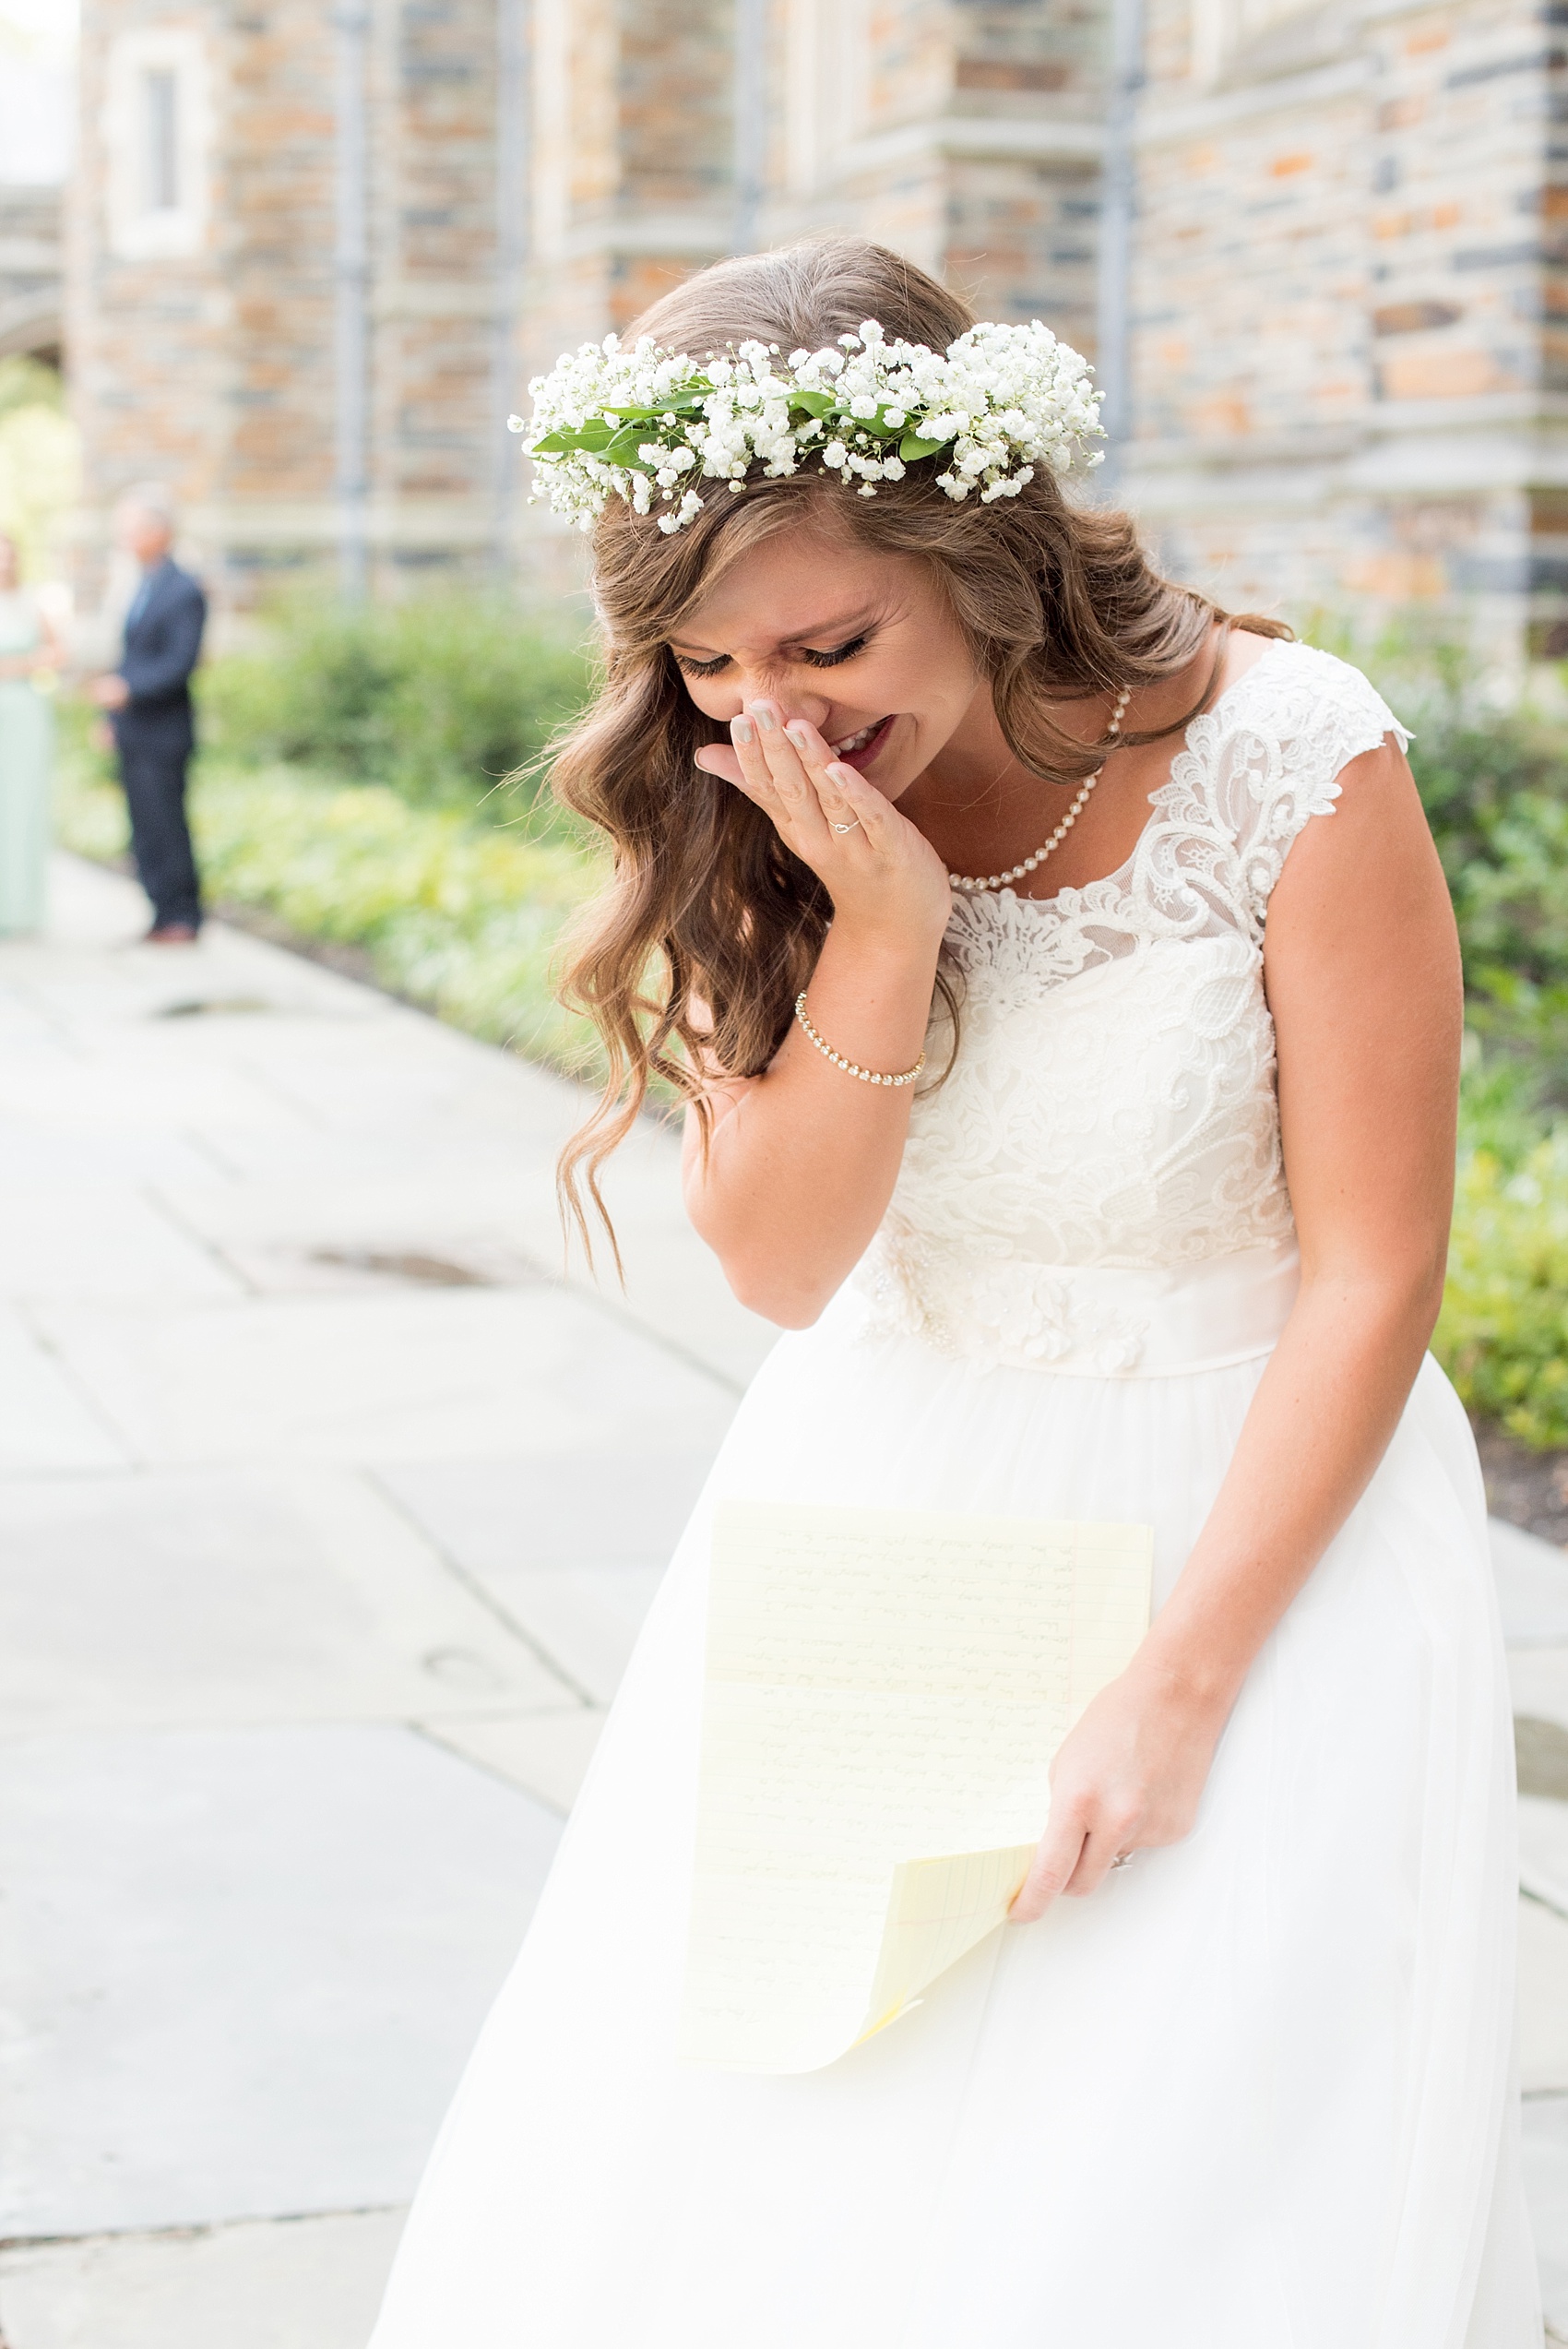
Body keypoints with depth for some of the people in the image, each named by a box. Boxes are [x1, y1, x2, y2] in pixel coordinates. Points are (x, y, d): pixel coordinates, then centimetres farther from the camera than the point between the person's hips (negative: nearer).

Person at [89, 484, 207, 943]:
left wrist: (126, 689, -27)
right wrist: (115, 716, 17)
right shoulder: (142, 588, 15)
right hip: (134, 733, 8)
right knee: (145, 831, 9)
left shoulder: (184, 591, -11)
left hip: (162, 734, -8)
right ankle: (163, 914, 15)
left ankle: (183, 917, 3)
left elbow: (180, 662, -18)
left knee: (166, 826, -4)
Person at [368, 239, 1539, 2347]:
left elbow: (1371, 1277, -15)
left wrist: (1179, 1684, -17)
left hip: (1246, 1514, -3)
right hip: (883, 1502, 4)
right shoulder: (751, 808, -7)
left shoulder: (1293, 765, -20)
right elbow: (777, 1261, -10)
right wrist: (887, 926, -24)